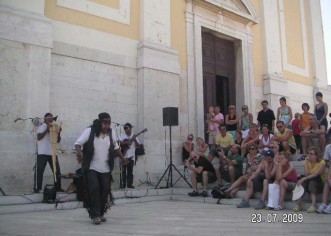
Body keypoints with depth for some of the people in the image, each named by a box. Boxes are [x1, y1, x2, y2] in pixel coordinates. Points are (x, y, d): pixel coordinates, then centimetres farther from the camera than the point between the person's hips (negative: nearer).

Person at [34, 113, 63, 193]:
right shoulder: (41, 127, 1)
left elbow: (58, 140, 11)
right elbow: (38, 137, -14)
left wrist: (59, 133, -5)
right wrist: (46, 130, -20)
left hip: (52, 153, 5)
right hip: (42, 153, -5)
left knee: (57, 170, 7)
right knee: (39, 170, -6)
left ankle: (58, 187, 15)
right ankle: (37, 188, 0)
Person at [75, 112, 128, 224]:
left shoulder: (111, 133, 4)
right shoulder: (89, 131, -11)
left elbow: (116, 147, 19)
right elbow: (78, 143, -13)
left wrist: (122, 158, 15)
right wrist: (79, 152, -33)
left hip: (105, 169, 4)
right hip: (91, 168, -4)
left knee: (105, 190, 5)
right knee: (94, 189, -12)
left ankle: (101, 213, 21)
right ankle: (95, 215, -2)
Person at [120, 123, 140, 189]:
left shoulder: (134, 136, 8)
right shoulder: (122, 136, 2)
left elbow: (138, 145, 4)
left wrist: (135, 141, -15)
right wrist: (126, 142, -23)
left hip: (131, 156, 2)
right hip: (124, 156, -2)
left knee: (130, 171, 5)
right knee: (124, 170, 0)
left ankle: (130, 184, 10)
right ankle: (123, 184, 6)